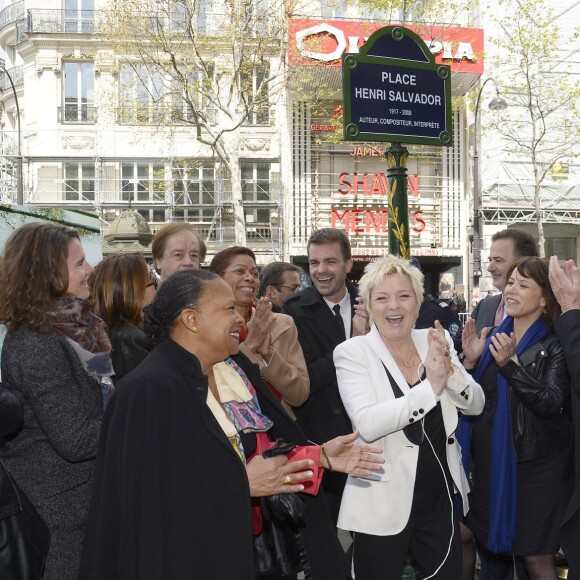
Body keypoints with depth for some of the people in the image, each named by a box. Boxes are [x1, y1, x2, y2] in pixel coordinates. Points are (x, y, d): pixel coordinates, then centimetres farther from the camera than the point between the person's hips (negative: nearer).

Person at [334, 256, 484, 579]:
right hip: (383, 503, -4)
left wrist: (449, 371, -21)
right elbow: (367, 424, -24)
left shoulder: (437, 342, 1)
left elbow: (476, 405, -2)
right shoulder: (353, 352, -12)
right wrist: (431, 386, -30)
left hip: (440, 497, 4)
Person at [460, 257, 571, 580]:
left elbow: (551, 404, -22)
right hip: (490, 462, 5)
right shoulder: (495, 337, 6)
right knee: (494, 548, 15)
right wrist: (470, 361, -10)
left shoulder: (556, 345, -9)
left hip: (535, 466, -5)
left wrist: (511, 364, -29)